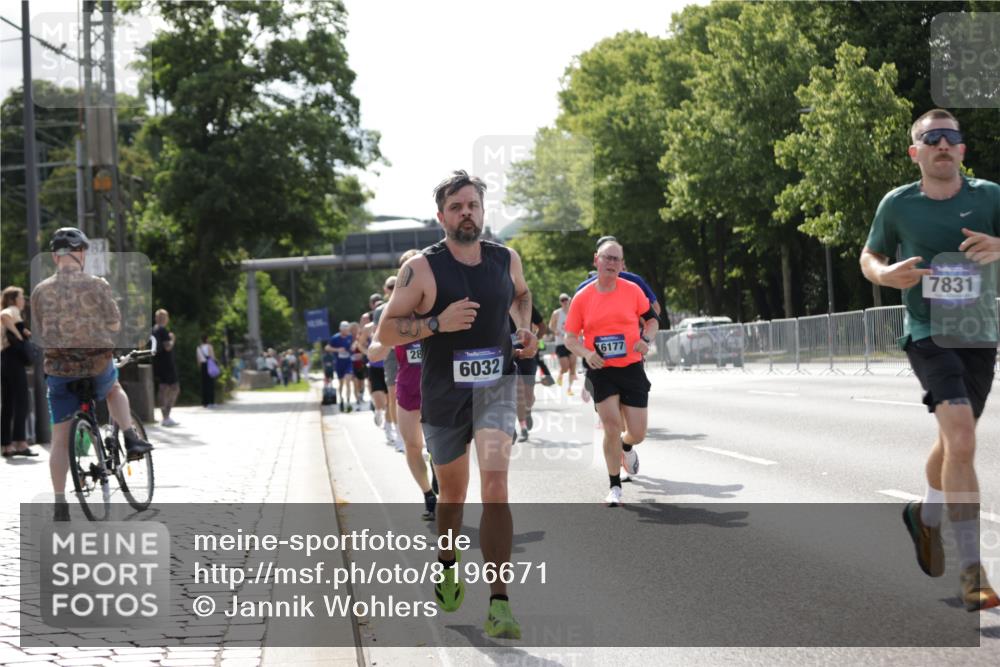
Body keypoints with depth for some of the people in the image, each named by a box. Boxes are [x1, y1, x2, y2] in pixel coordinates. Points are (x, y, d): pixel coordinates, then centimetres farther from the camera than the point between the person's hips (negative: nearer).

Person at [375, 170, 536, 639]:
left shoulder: (507, 260, 1)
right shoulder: (422, 269, -11)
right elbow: (386, 331, -10)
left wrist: (525, 327, 5)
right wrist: (437, 323, -24)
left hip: (494, 387, 1)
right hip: (443, 394, 0)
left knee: (495, 486, -18)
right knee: (452, 491, 16)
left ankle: (499, 605, -20)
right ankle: (448, 564, 49)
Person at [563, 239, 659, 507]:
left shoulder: (632, 291, 0)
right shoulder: (582, 297, -1)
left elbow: (652, 319, 12)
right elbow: (570, 338, 4)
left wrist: (646, 339, -8)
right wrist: (586, 353, -15)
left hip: (632, 369, 1)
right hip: (600, 371, -1)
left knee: (637, 433, 2)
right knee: (612, 427, -12)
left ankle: (626, 447, 42)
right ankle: (615, 487, 5)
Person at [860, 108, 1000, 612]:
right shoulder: (898, 204, 0)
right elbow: (868, 256, 13)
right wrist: (886, 274, -10)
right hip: (927, 333, -3)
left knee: (953, 443, 20)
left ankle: (926, 517, 50)